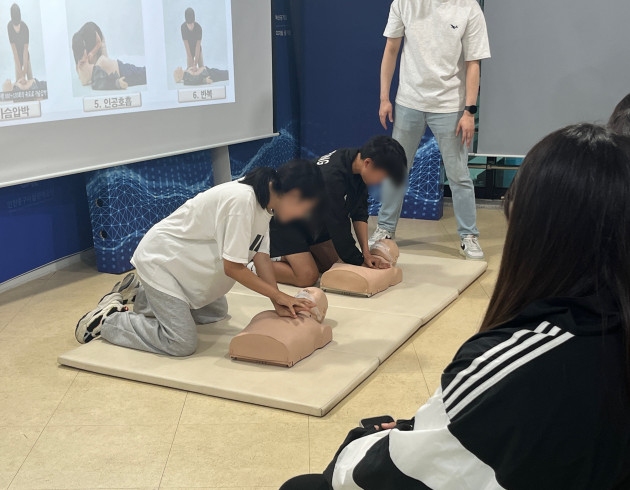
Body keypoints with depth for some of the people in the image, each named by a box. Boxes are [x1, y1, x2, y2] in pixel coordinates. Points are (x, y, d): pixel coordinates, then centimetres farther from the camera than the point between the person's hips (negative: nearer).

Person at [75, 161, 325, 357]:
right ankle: (107, 318, 3)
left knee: (216, 313, 24)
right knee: (182, 344, -14)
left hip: (183, 260, 10)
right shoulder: (242, 200, -31)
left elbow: (261, 256, -2)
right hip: (159, 260, -10)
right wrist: (279, 296, -21)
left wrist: (278, 302, -12)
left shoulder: (265, 202, -3)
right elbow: (233, 267, -28)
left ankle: (142, 294, 29)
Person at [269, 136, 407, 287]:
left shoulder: (355, 161, -9)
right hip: (285, 223, -9)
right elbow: (338, 226, -27)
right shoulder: (333, 177, -36)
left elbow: (360, 213, -3)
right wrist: (360, 261, -16)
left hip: (313, 222, 9)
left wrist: (366, 252, -10)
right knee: (307, 277, -20)